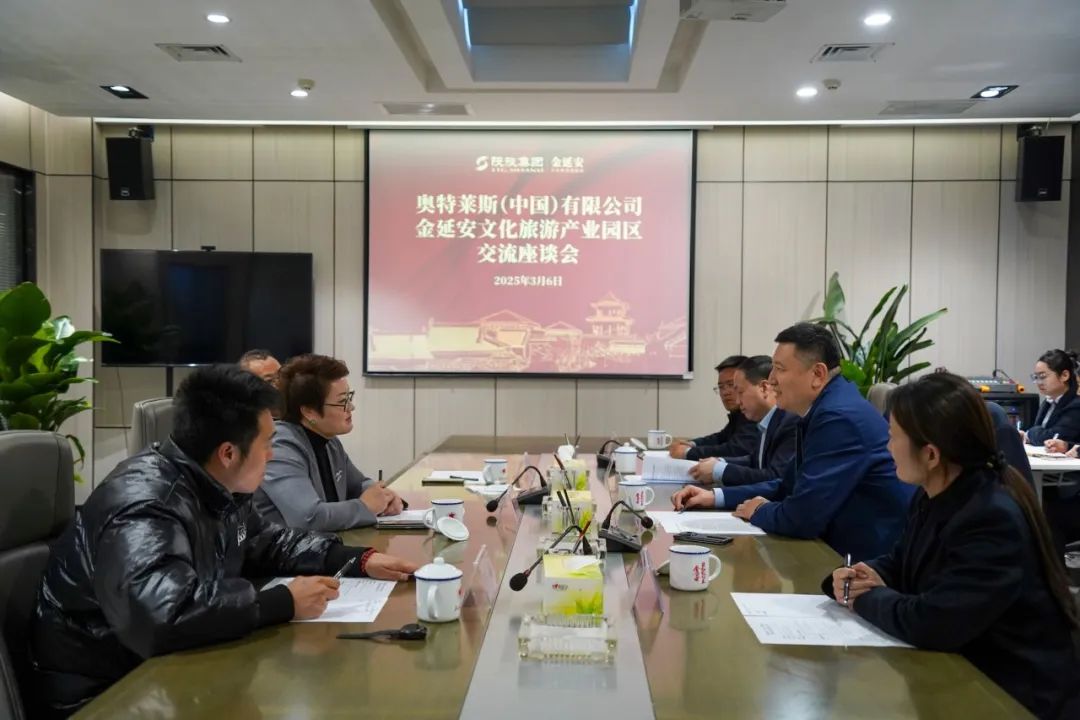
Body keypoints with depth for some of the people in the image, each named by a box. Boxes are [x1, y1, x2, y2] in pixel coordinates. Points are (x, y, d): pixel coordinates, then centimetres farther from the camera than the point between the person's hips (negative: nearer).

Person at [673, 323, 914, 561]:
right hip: (851, 548, 8)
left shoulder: (839, 417, -23)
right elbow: (790, 486, 14)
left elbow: (802, 517, -25)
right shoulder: (823, 408, 6)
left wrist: (758, 512, -5)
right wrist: (716, 496, 6)